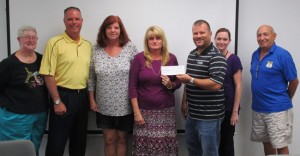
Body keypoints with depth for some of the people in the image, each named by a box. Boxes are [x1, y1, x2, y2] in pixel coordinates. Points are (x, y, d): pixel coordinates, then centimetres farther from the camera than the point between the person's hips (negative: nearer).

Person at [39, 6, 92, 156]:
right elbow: (49, 75, -12)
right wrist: (57, 101, -15)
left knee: (80, 140, 16)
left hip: (82, 96, 6)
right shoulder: (55, 43, -9)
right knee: (57, 141, 2)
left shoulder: (88, 45, 9)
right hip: (63, 95, -5)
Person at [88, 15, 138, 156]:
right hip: (104, 106, 1)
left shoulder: (130, 48, -5)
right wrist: (92, 100, 3)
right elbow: (91, 77, 6)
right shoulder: (96, 50, 0)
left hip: (125, 105, -1)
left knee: (122, 139, 13)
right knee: (109, 140, 11)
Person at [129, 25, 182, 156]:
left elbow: (178, 83, 11)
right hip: (144, 111, -1)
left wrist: (170, 85, -12)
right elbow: (132, 86, -4)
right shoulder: (139, 58, -3)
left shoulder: (171, 58, 3)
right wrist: (136, 112, -8)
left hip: (166, 111, 2)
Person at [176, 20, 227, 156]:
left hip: (209, 116, -8)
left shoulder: (216, 57, -16)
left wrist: (191, 80, -23)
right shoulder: (191, 55, 11)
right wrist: (184, 102, 18)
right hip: (192, 114, 9)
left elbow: (216, 85, -26)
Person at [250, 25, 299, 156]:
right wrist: (260, 100, 14)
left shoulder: (282, 55, -12)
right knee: (266, 143, 17)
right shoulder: (255, 55, 7)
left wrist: (285, 99, 5)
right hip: (257, 108, 6)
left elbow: (294, 81, -7)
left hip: (278, 110, -6)